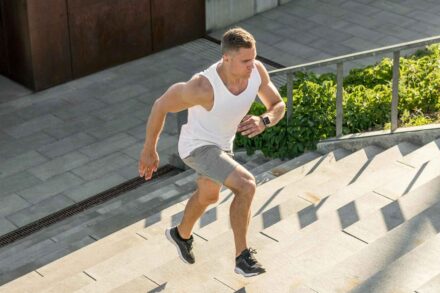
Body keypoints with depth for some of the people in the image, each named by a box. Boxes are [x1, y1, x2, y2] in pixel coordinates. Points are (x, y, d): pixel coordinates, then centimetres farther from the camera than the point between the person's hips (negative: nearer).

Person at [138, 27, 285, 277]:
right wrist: (149, 151, -10)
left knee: (208, 196, 31)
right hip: (199, 147, -8)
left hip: (221, 143, 8)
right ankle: (243, 257, -10)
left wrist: (263, 122, -34)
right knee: (246, 186, -27)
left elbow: (279, 106, -9)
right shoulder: (203, 87, -38)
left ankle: (182, 234, 62)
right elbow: (161, 106, -21)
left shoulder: (257, 70, -22)